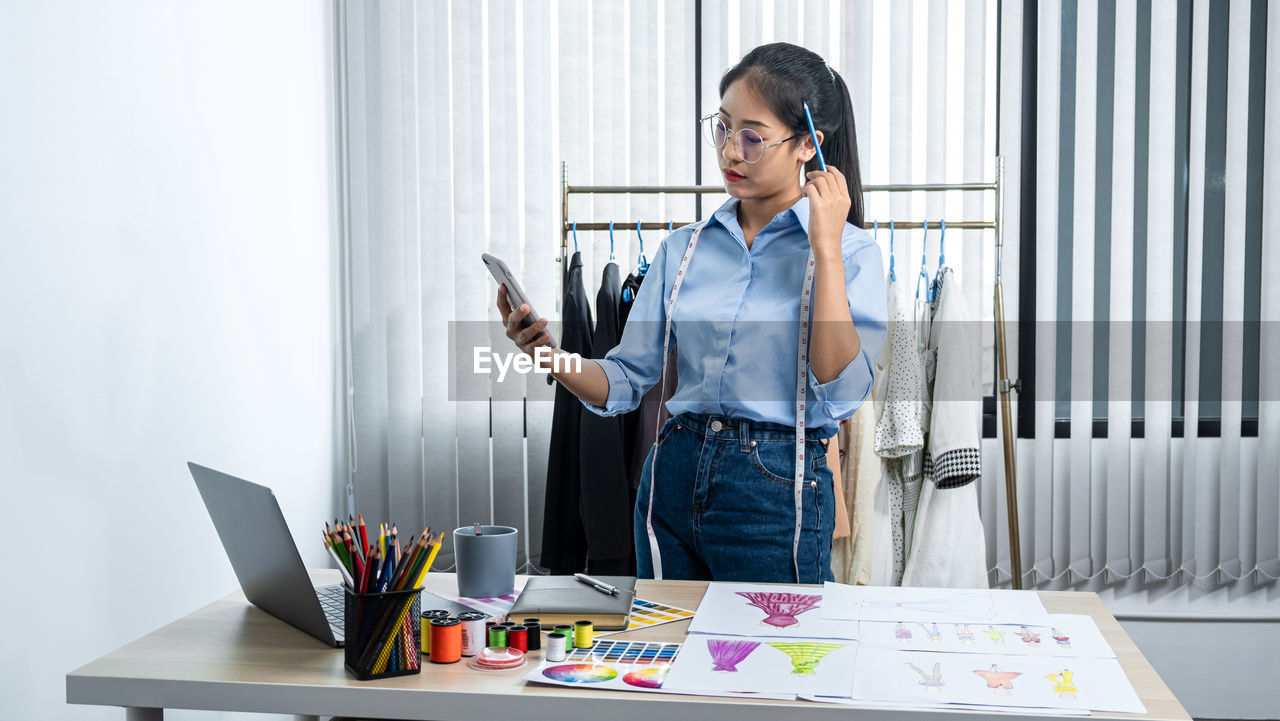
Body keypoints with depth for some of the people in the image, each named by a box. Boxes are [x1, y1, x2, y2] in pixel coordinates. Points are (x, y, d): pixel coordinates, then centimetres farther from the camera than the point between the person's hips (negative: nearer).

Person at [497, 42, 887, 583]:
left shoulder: (851, 252, -5)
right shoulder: (684, 248, 8)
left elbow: (841, 394, -19)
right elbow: (625, 380, 7)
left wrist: (826, 248, -17)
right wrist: (550, 357, -13)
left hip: (776, 494, -4)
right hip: (673, 477, 4)